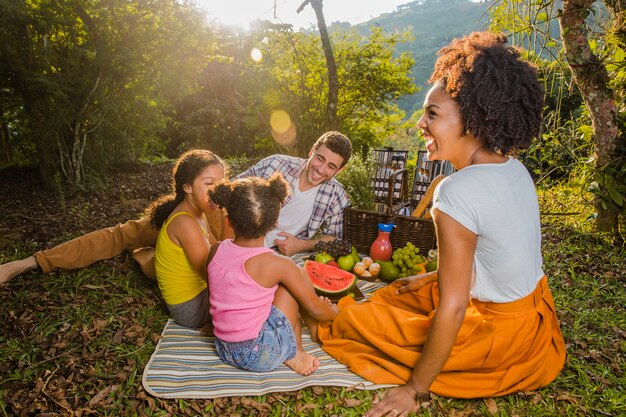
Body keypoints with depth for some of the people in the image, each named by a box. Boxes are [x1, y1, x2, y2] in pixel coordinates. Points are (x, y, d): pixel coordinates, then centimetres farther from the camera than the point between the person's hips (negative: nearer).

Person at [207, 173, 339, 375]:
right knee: (299, 274, 1)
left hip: (224, 350, 6)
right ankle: (294, 353, 10)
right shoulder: (277, 265, -19)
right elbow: (316, 309, -8)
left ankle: (294, 351, 16)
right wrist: (334, 312, 16)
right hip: (260, 356, -6)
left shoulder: (216, 252, -6)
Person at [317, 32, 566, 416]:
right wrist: (432, 278, 17)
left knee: (352, 320, 2)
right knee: (401, 294, 27)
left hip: (503, 332, -8)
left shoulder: (457, 191, -29)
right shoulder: (515, 169, -3)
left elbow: (453, 307, -26)